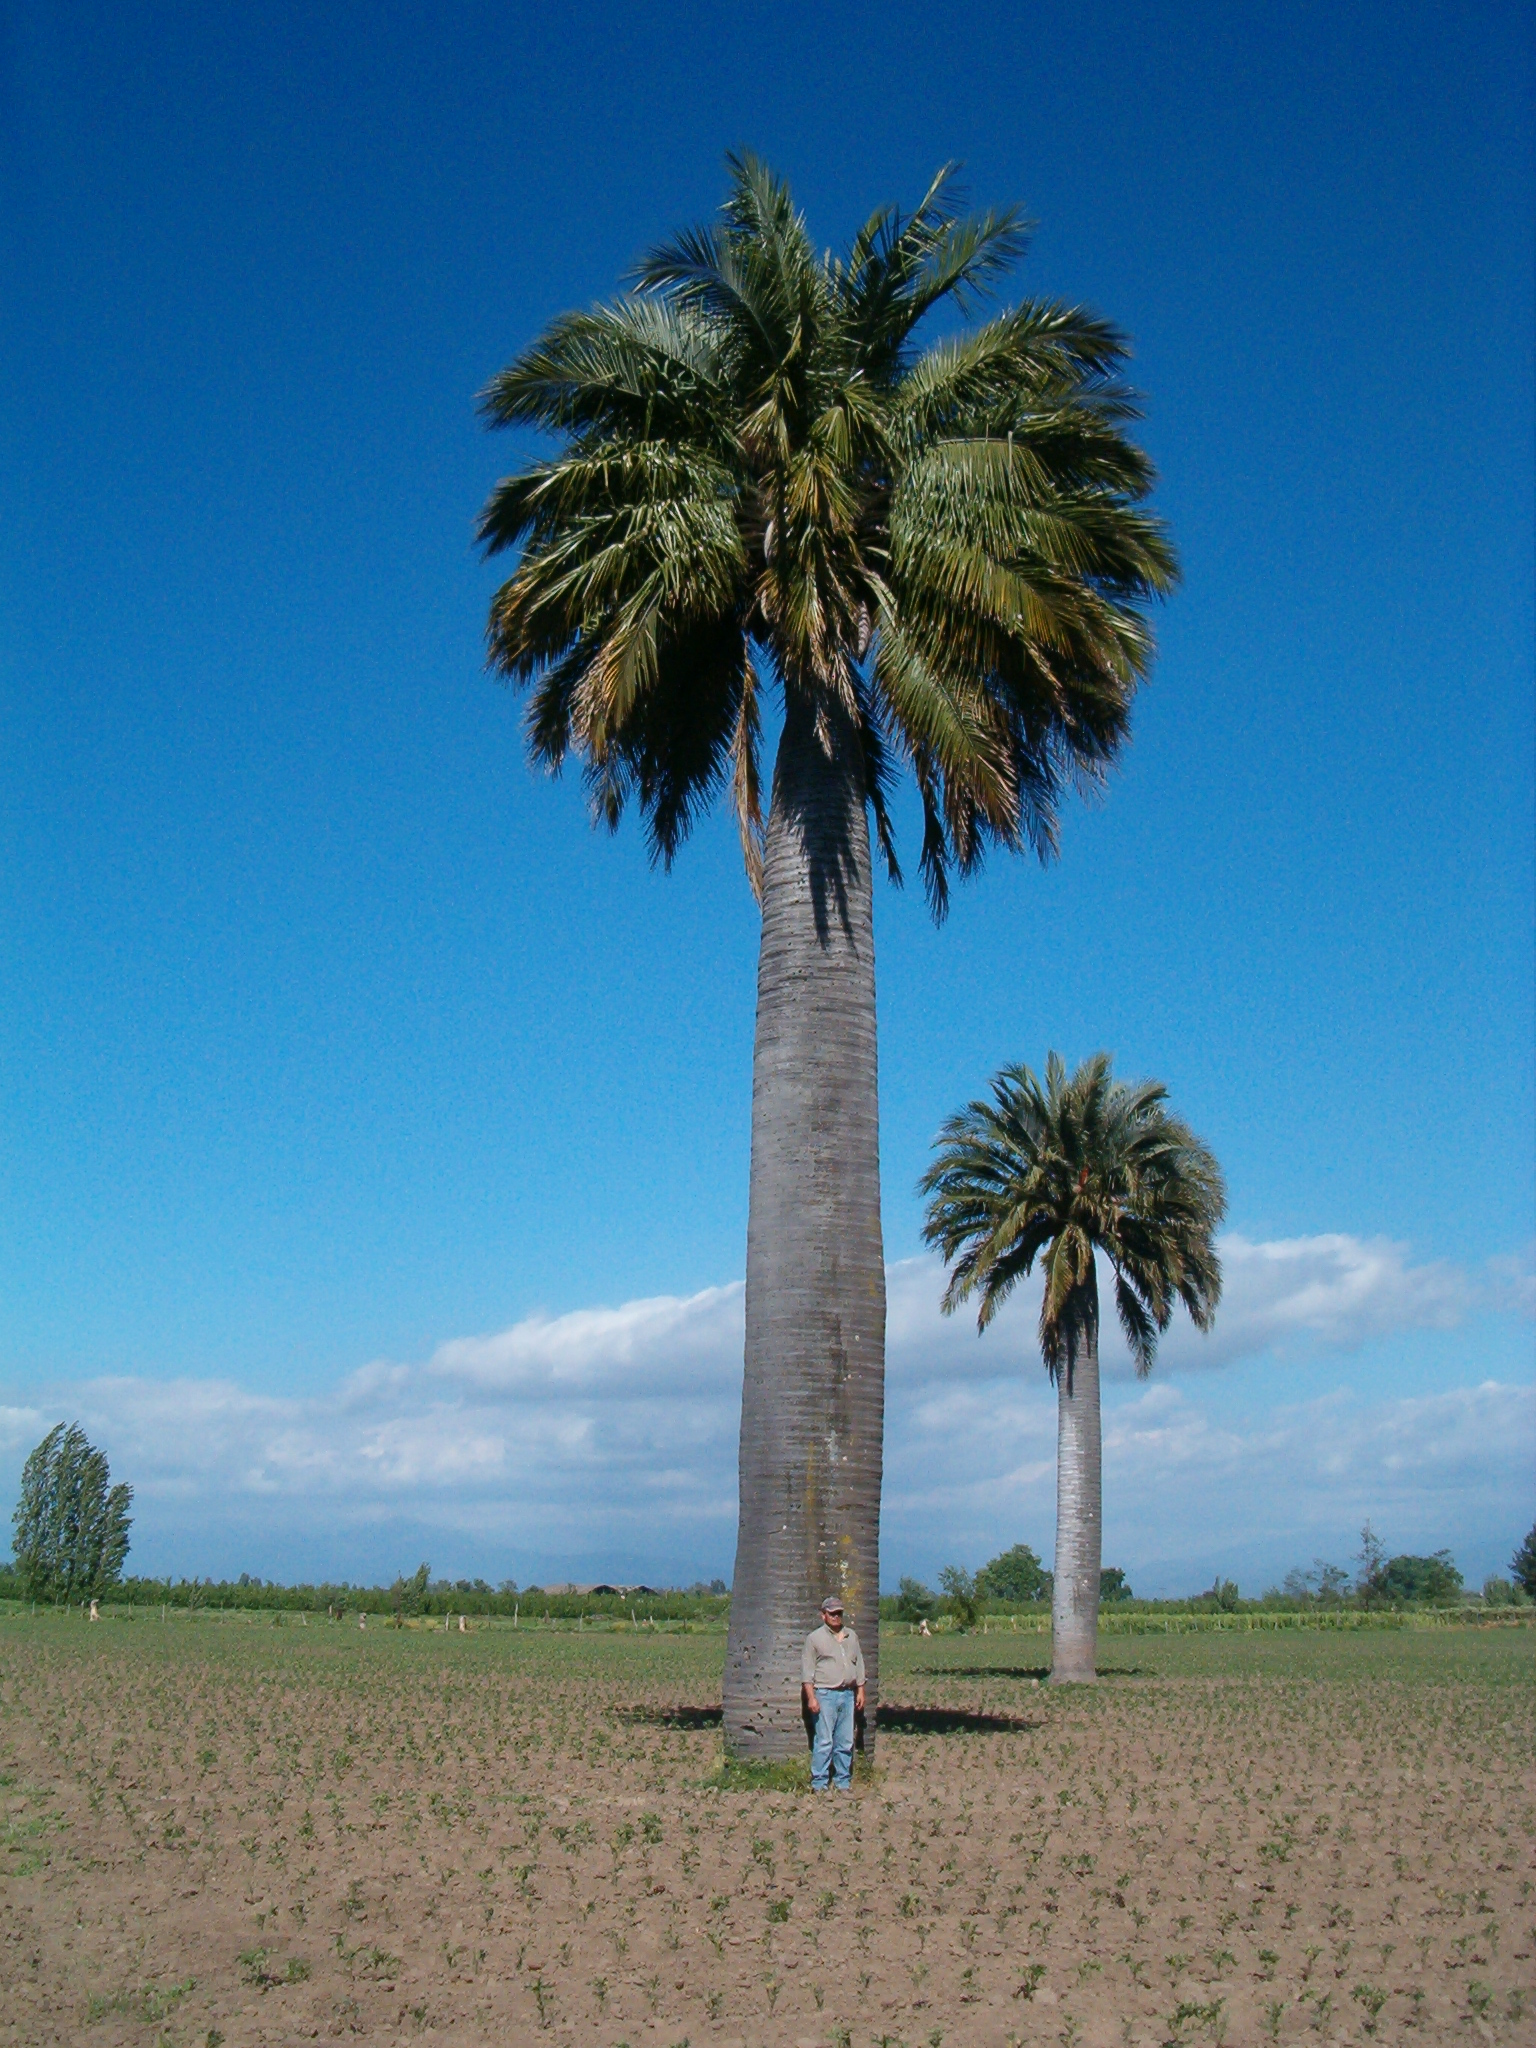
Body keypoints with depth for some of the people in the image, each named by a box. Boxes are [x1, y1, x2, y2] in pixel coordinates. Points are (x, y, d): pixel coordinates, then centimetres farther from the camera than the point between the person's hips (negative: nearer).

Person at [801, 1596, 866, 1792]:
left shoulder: (851, 1636, 16)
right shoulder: (815, 1638, 1)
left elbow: (859, 1664, 20)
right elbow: (807, 1670, -3)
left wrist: (860, 1691, 13)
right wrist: (811, 1697, -10)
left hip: (848, 1694, 5)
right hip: (825, 1694, -5)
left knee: (846, 1742, 6)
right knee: (824, 1742, -6)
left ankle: (843, 1782, 14)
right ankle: (819, 1784, 0)